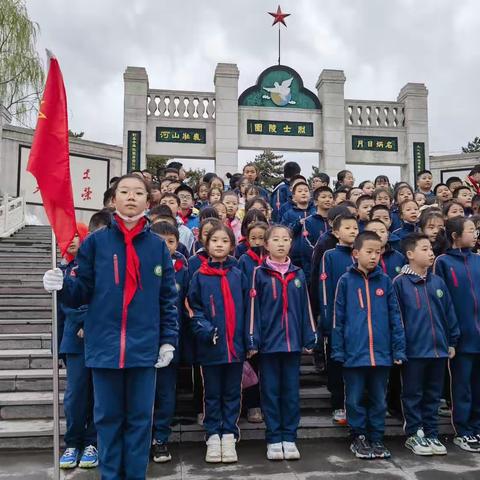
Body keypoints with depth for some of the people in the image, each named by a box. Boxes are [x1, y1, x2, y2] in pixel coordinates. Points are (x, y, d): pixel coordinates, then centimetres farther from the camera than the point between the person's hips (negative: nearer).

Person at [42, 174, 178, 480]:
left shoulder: (158, 246, 5)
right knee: (108, 417, 12)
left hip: (144, 347, 0)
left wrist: (169, 340, -1)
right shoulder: (95, 242, 3)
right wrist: (62, 286, -18)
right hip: (105, 345, 0)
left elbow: (169, 297, 5)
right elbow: (83, 292, 3)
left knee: (140, 418, 9)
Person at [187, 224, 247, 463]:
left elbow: (246, 309, 7)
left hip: (235, 345, 1)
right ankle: (213, 436, 21)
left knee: (232, 393, 10)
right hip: (210, 346, -1)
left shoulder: (238, 275, 5)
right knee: (212, 394, 10)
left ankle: (229, 435, 21)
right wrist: (205, 331, -17)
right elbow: (194, 309, -1)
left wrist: (249, 339, 2)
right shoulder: (199, 276, 0)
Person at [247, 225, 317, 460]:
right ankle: (273, 439, 17)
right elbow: (253, 308, -4)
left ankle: (289, 438, 20)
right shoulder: (260, 273, -2)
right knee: (270, 392, 7)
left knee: (291, 391, 9)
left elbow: (305, 308, 9)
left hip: (293, 341, 3)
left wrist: (309, 339, 6)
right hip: (269, 341, -2)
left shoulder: (298, 274, 7)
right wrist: (253, 341, -7)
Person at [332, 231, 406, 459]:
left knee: (378, 399, 13)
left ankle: (377, 438, 27)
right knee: (355, 398, 9)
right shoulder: (346, 281, -2)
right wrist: (338, 350, -3)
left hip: (381, 352, 2)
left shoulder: (385, 281, 4)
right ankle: (359, 437, 25)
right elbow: (338, 318, -1)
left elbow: (394, 317, 5)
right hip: (354, 352, -2)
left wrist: (399, 349, 1)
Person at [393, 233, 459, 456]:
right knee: (413, 395, 7)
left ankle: (431, 433, 27)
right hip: (413, 350, -5)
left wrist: (452, 342, 12)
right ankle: (414, 435, 20)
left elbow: (449, 313, 12)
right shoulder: (400, 282, -8)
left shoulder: (438, 282, 7)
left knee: (433, 395, 15)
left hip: (439, 349, 5)